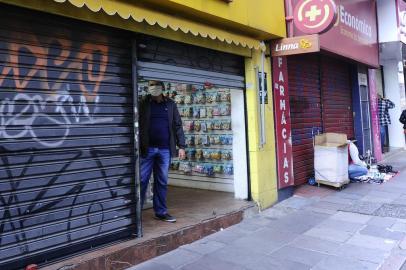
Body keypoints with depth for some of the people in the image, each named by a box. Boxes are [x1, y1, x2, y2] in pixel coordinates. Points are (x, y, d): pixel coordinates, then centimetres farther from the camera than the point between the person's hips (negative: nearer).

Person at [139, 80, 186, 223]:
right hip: (147, 148, -2)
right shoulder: (143, 103, 4)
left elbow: (177, 126, 8)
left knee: (162, 182, 9)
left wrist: (181, 146, 2)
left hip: (165, 149, 2)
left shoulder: (170, 104, 9)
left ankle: (161, 212, 19)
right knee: (142, 181, 1)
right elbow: (137, 125, 1)